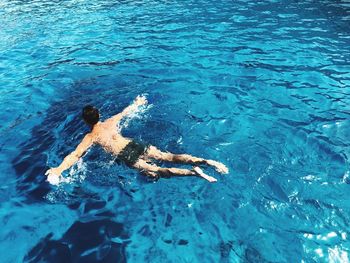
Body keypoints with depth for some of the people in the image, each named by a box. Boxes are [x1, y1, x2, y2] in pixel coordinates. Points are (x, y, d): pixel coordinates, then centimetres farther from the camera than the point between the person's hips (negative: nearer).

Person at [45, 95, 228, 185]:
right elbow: (126, 111, 35)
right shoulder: (110, 122, 20)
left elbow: (76, 155, -5)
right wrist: (137, 104, 52)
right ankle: (207, 162, -20)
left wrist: (59, 169, -7)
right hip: (136, 145, 5)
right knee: (169, 157, -6)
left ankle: (193, 172, -38)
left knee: (154, 172, -18)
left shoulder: (90, 137, 7)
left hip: (127, 156, -5)